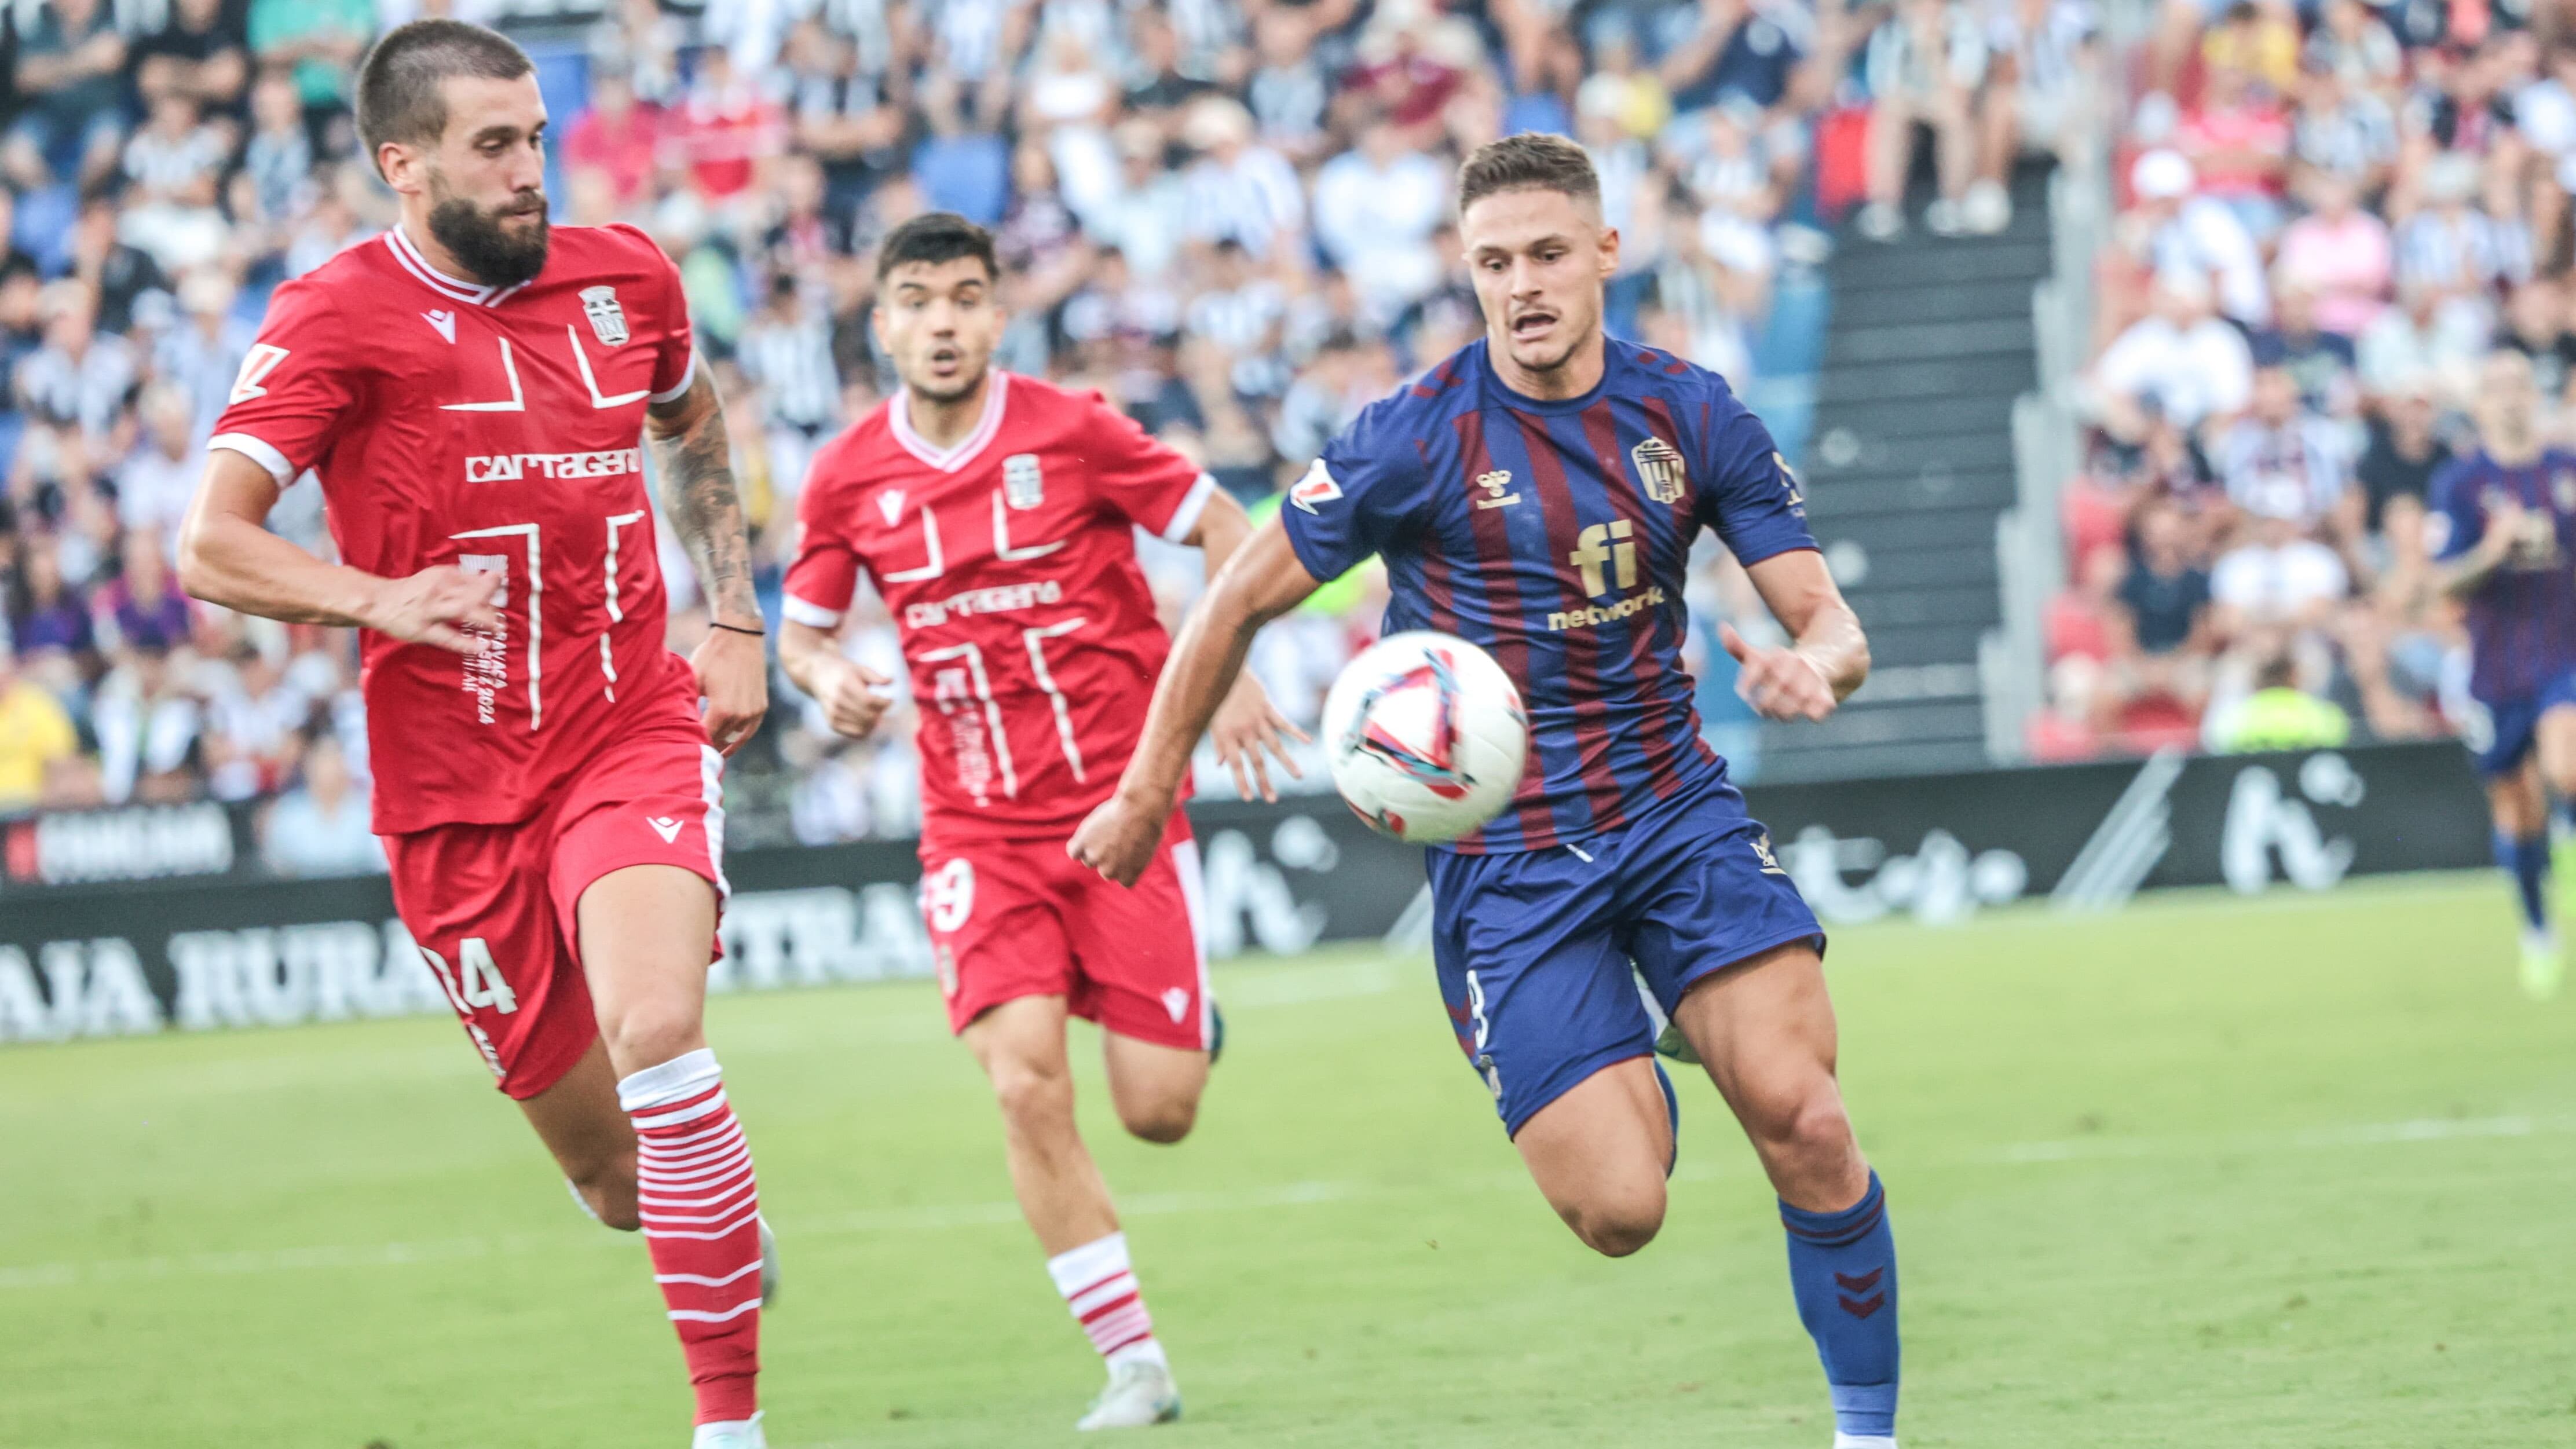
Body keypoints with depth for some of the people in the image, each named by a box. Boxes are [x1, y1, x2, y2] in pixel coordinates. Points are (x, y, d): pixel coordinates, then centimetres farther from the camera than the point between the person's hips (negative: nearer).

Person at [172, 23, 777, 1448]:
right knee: (618, 1185, 4)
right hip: (455, 789, -1)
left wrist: (735, 618, 19)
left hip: (634, 732, 1)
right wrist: (378, 599, -30)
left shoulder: (624, 277, 6)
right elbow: (209, 544, -14)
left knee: (656, 1031, -28)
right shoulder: (338, 315, -8)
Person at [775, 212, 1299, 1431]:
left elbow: (1222, 527, 1)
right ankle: (1132, 1362, -7)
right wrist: (827, 678, -11)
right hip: (979, 828, 1)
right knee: (1025, 1086, -18)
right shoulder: (849, 478, 0)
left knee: (1159, 1111, -4)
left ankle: (1187, 1026, 36)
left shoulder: (1069, 430, -8)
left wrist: (1230, 677, -11)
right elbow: (801, 625, 12)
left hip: (1124, 809, -1)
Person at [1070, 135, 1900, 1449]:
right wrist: (1145, 796, 6)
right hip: (1501, 858, -2)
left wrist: (1813, 667, -24)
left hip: (1676, 811, 2)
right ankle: (1634, 1085, 27)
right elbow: (1240, 601, 1)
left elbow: (1829, 620, 1)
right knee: (1618, 1212, -11)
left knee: (1803, 1119, -18)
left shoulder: (1692, 417, 0)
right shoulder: (1418, 438, -10)